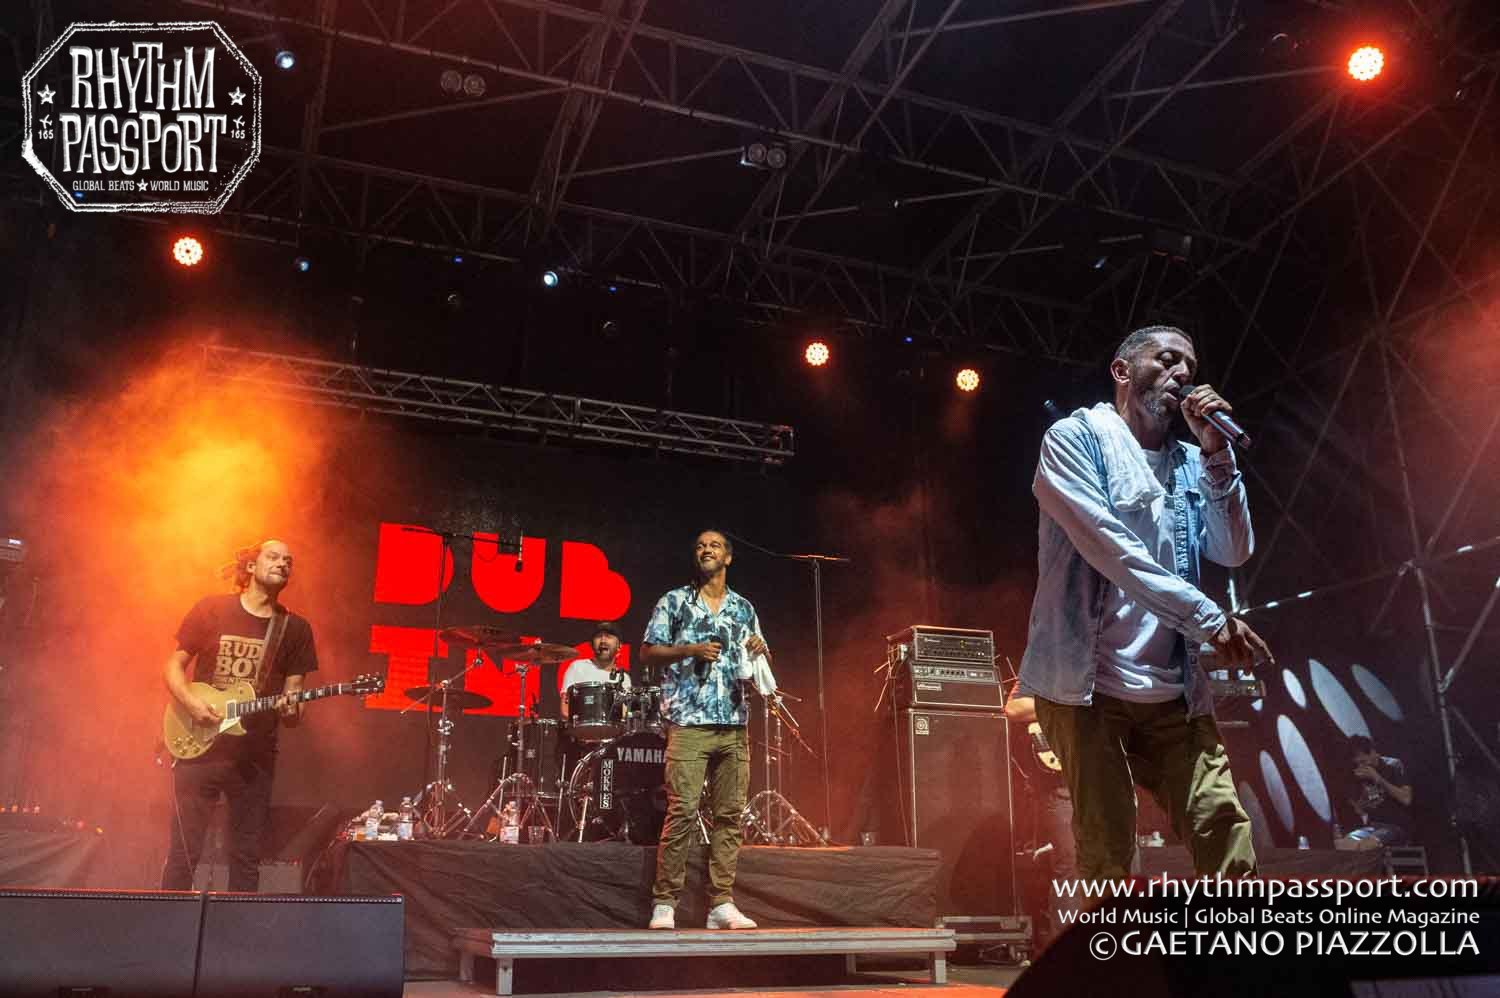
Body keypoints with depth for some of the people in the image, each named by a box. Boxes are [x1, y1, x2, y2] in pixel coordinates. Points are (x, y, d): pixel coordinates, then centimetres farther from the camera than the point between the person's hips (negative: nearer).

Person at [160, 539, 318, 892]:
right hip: (198, 747, -2)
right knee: (183, 853, 0)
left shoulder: (295, 629, 5)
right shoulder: (211, 610, 1)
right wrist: (191, 701, -13)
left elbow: (293, 689, 6)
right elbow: (173, 666, 5)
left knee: (246, 857, 8)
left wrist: (290, 710, -16)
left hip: (255, 757, 2)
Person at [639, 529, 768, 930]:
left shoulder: (744, 608, 17)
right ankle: (664, 904, -2)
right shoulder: (674, 602, 6)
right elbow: (647, 654, 3)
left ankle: (721, 904, 9)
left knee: (729, 814, 3)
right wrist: (690, 650, -11)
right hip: (689, 722, -4)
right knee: (682, 811, -10)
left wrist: (760, 651, 0)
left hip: (735, 724, 4)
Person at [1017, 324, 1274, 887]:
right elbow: (1107, 545, -16)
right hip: (1085, 683, -6)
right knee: (1107, 858, -6)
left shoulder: (1189, 463, 17)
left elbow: (1234, 552, 6)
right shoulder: (1075, 438, -2)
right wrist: (1210, 620, -17)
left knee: (1227, 836, -3)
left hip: (1173, 691, 6)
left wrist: (1215, 453, -3)